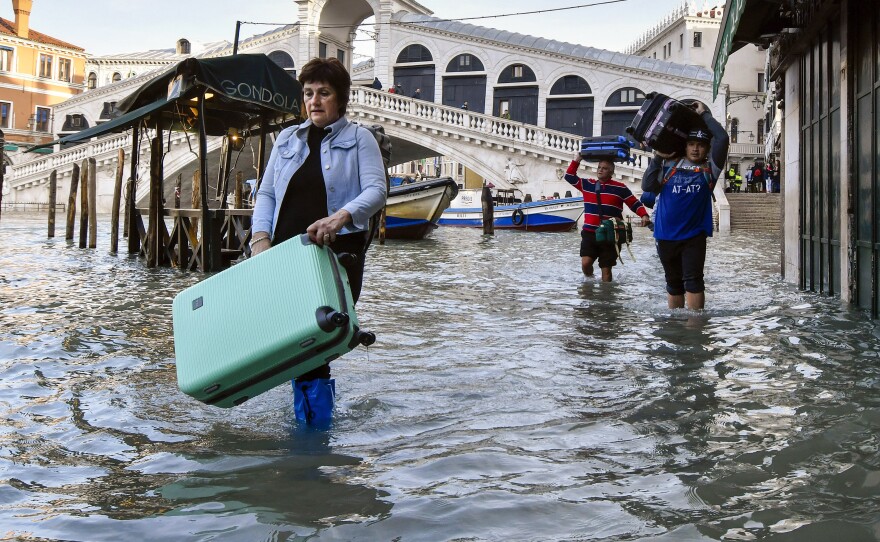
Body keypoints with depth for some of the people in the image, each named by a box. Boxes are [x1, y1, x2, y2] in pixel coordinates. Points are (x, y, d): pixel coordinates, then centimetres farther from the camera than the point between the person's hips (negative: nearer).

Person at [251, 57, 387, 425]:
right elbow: (266, 193, 16)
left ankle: (317, 422, 5)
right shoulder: (287, 139, 21)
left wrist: (341, 217, -26)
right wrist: (260, 236, -2)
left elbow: (376, 190, -7)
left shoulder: (358, 139, 8)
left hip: (338, 253, -3)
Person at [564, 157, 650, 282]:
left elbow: (634, 204, 2)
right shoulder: (587, 184, 8)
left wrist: (644, 215, -15)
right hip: (589, 233, 2)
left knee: (606, 269, 4)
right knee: (585, 263, -12)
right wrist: (576, 161, 4)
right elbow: (570, 177, 12)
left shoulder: (620, 188, -1)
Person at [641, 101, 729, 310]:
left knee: (693, 281, -11)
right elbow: (647, 186, -3)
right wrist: (658, 158, -4)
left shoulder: (709, 169, 1)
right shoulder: (669, 166, 6)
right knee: (673, 283, 13)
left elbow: (722, 139, -8)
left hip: (694, 236, -2)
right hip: (665, 236, 2)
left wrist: (705, 114, 0)